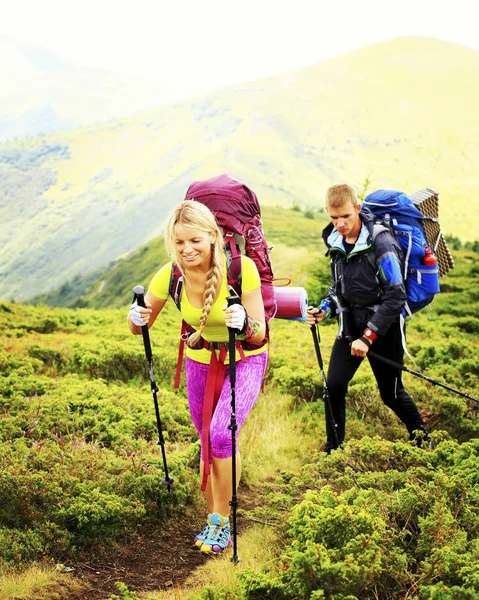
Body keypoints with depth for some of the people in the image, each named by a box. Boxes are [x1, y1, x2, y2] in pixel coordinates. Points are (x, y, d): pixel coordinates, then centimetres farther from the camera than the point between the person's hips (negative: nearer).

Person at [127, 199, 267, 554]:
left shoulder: (241, 268, -28)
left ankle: (222, 522, -3)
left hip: (245, 361, -4)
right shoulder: (170, 274, -18)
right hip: (201, 362, 4)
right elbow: (139, 327, -5)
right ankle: (214, 520, 31)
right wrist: (137, 317, -28)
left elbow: (259, 334, -23)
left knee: (221, 435, -21)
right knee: (208, 445, 11)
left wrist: (243, 324, -44)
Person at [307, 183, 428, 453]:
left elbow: (396, 296, -21)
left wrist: (368, 336, -22)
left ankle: (422, 438, 33)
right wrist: (324, 310, -4)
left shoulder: (381, 243, -20)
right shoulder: (336, 242, 2)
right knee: (334, 385, -8)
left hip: (384, 327, -5)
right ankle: (333, 449, 8)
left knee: (391, 392, 7)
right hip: (351, 325, 5)